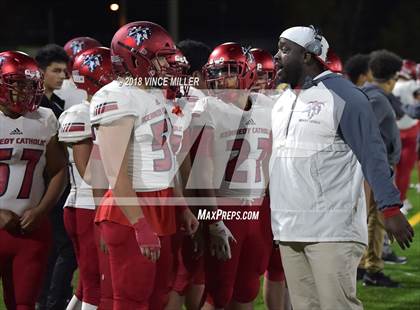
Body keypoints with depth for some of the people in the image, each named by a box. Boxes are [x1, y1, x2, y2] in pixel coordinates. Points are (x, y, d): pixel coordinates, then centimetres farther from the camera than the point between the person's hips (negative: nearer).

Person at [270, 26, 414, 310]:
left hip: (332, 232, -8)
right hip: (289, 231, 8)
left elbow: (373, 156, -11)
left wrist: (390, 208, -17)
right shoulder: (284, 102, 17)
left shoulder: (343, 95, -8)